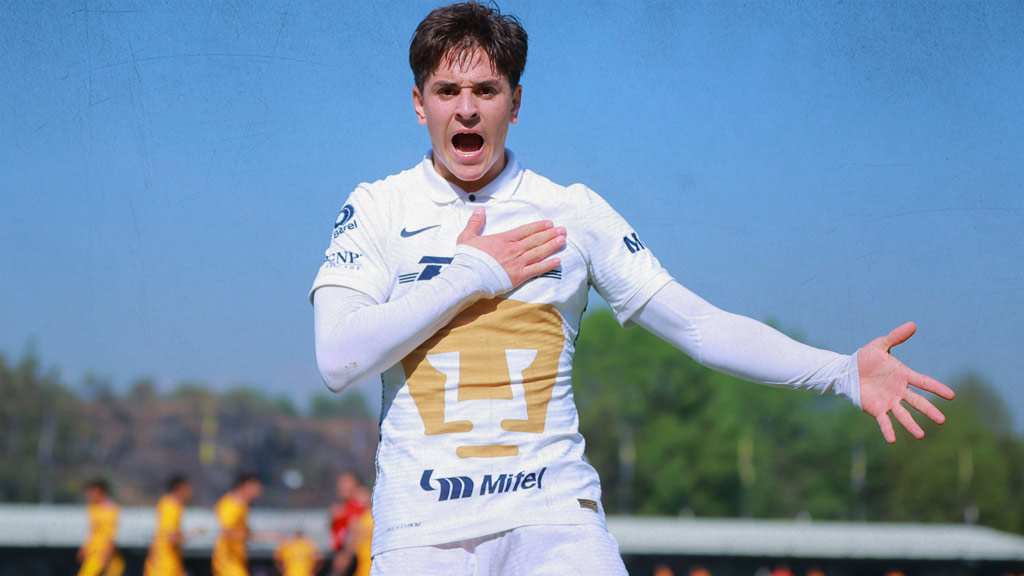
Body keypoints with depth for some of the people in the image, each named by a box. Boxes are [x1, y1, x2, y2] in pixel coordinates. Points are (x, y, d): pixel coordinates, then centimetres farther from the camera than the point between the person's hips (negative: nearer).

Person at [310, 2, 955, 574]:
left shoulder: (575, 212, 8)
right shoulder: (377, 208, 6)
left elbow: (700, 325, 6)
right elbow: (339, 360, -5)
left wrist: (842, 371, -5)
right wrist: (471, 275, -6)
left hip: (553, 511, 0)